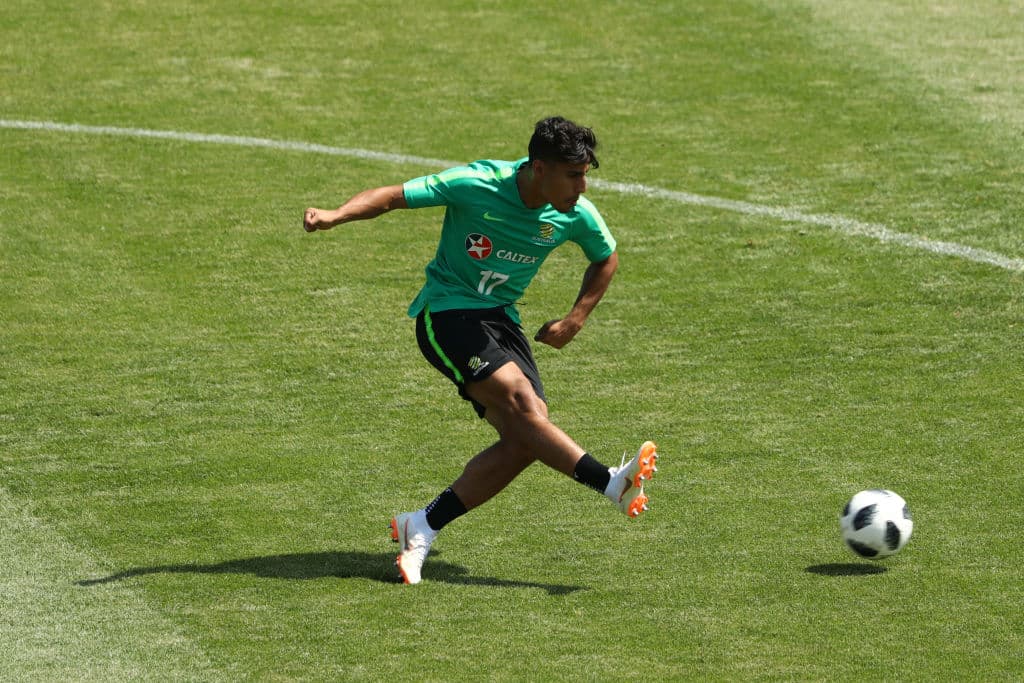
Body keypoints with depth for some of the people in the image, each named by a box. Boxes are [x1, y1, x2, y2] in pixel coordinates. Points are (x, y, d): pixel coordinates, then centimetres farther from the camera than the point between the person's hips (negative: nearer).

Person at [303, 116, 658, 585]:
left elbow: (606, 259, 16)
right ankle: (615, 485, -28)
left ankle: (421, 529, -5)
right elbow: (393, 196, -15)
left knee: (524, 439, -12)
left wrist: (575, 320, 8)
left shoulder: (576, 216, -5)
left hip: (500, 318, 6)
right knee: (520, 401, -27)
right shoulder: (475, 185, -19)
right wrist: (335, 215, -30)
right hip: (446, 312, -6)